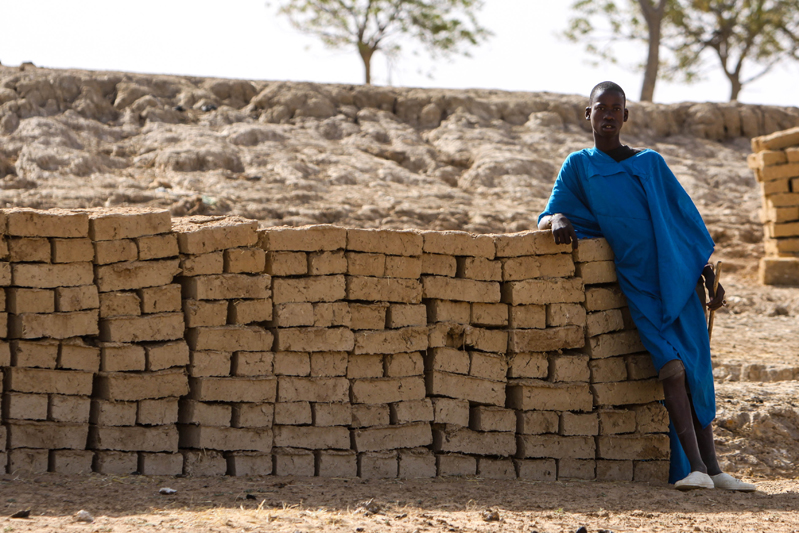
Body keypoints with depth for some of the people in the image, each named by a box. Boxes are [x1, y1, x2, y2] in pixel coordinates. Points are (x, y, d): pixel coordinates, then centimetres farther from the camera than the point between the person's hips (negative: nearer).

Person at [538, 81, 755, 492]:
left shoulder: (651, 163, 16)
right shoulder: (578, 166, 10)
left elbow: (684, 217, 16)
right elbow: (545, 218, 4)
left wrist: (706, 271, 9)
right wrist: (559, 220, -21)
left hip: (677, 276, 3)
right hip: (636, 282, -3)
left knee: (697, 366, -5)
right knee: (670, 363, -20)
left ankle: (712, 466, -2)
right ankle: (695, 467, -25)